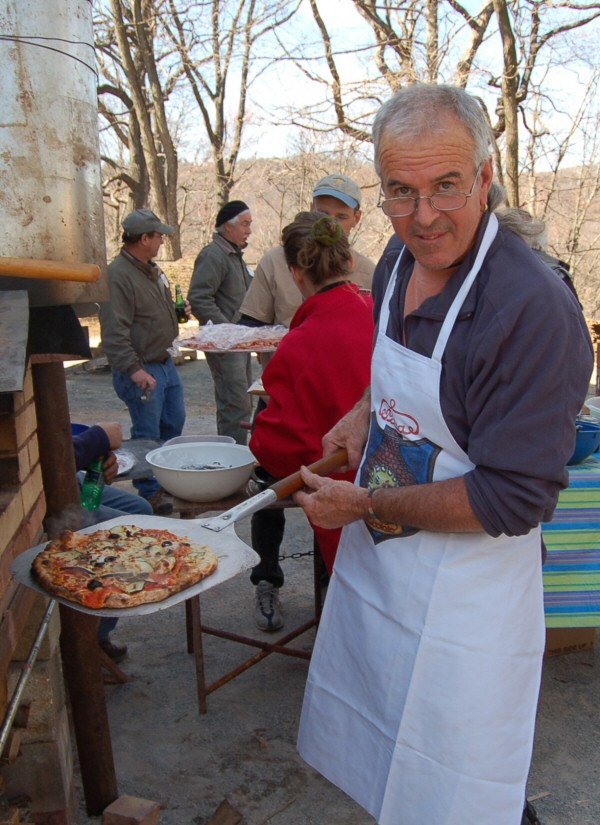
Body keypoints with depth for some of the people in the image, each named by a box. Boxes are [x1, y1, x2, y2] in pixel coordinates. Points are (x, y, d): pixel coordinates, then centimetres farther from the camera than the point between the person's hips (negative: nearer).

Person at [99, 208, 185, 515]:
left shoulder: (152, 269, 12)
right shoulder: (118, 275, -18)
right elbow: (114, 331, -25)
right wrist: (134, 369, -29)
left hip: (165, 363, 10)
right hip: (142, 369, -10)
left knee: (174, 423, 19)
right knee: (147, 434, 0)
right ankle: (150, 492, 15)